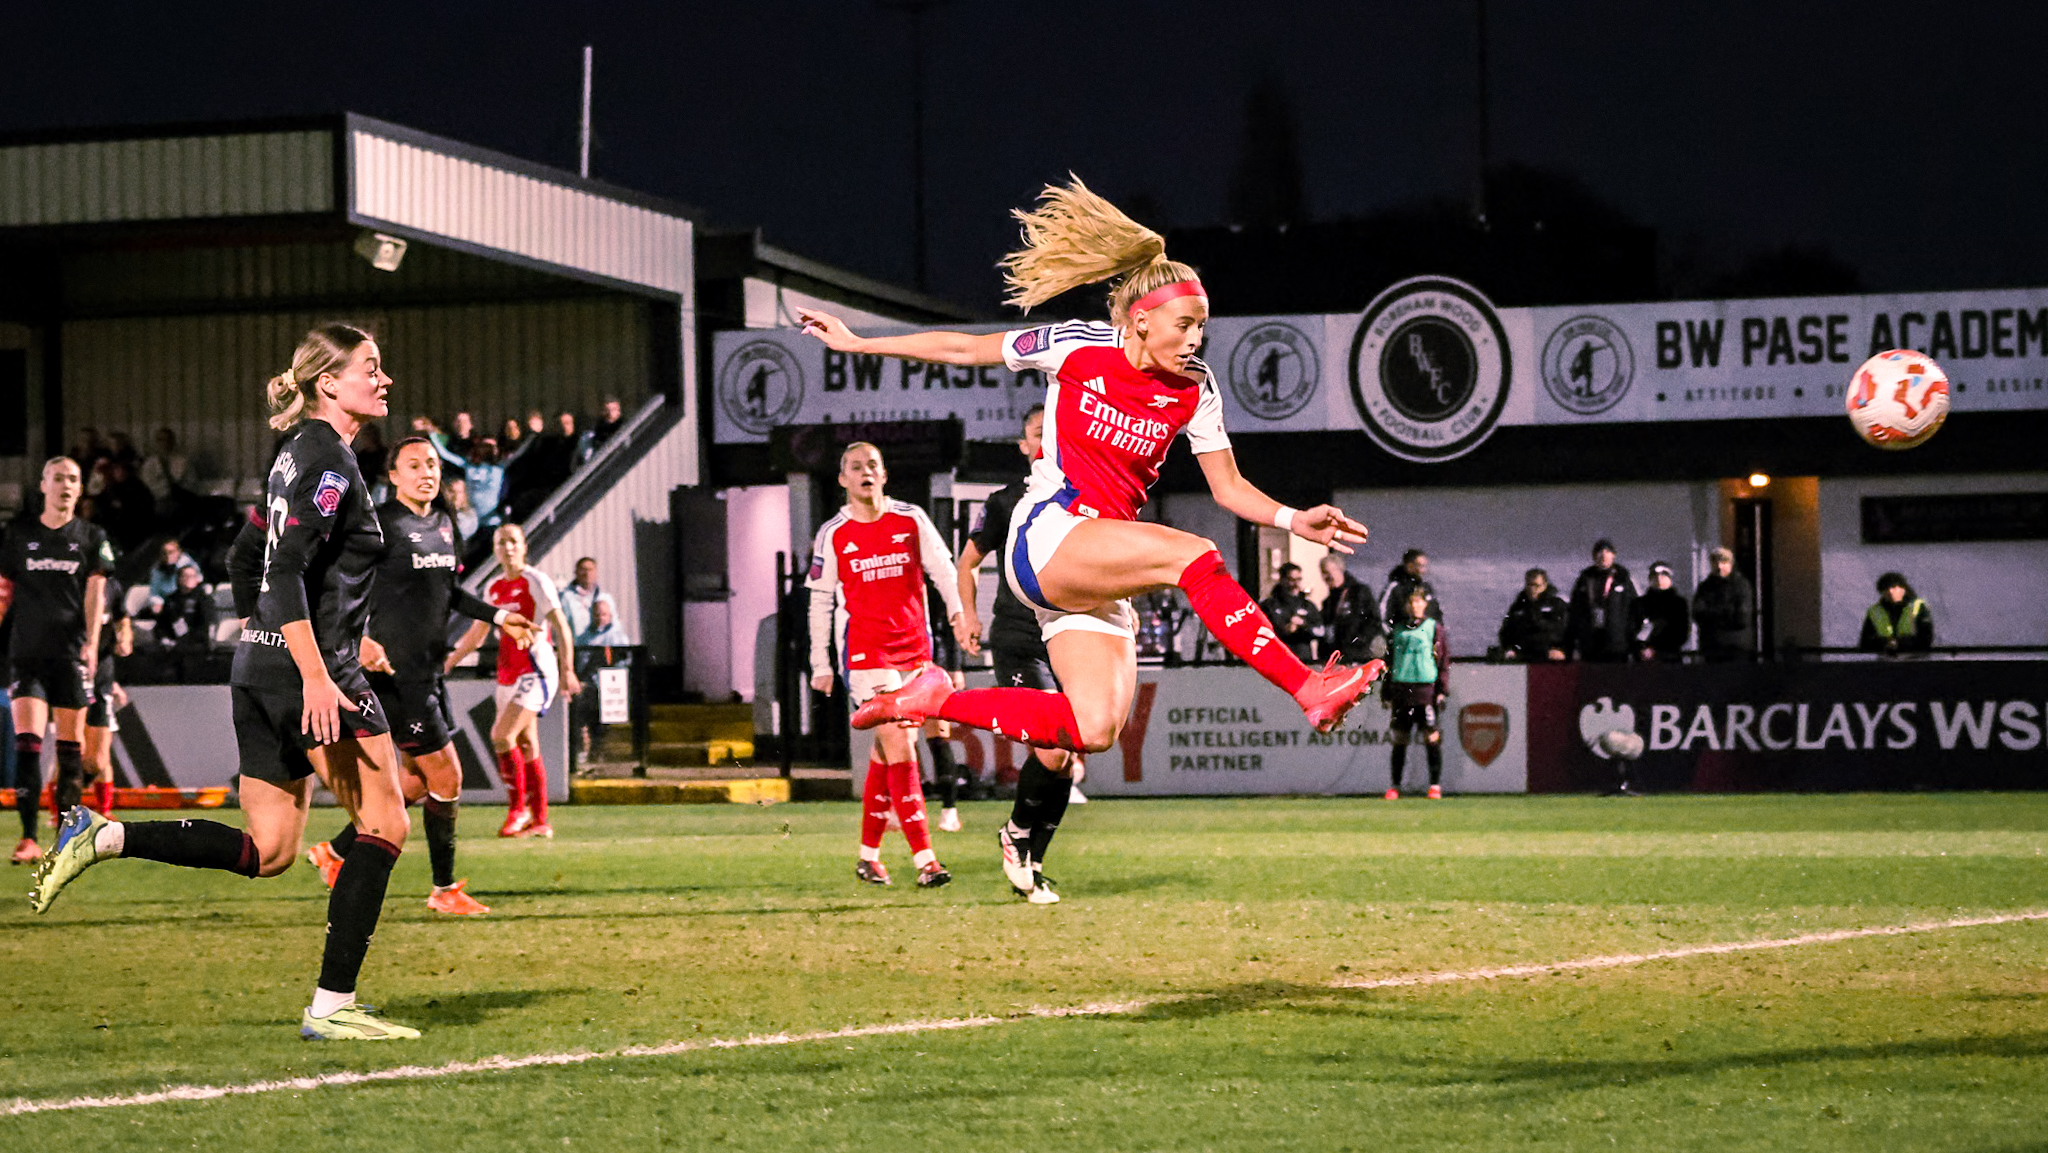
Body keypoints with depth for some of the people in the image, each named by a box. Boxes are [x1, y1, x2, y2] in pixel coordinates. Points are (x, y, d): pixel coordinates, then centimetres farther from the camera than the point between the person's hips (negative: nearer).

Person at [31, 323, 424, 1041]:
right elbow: (286, 571, -22)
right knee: (384, 823, -2)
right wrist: (316, 676, -27)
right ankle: (332, 1007, -4)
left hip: (260, 667, 9)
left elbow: (246, 559, 25)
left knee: (266, 853, 11)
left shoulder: (300, 456, 18)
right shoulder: (328, 459, -12)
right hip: (311, 664, -9)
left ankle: (102, 839, 4)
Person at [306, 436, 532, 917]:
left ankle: (336, 853, 27)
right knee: (446, 776, -6)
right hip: (395, 671, -9)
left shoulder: (444, 524, 13)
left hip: (429, 670, 9)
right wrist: (361, 639, -31)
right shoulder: (381, 524, -13)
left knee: (417, 782, 14)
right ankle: (444, 889, 6)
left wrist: (496, 615, 16)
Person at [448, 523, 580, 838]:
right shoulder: (494, 589, 13)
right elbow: (476, 635, 24)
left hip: (536, 671, -7)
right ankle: (539, 821, 10)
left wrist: (567, 670, -18)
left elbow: (561, 627, -10)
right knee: (526, 746, 6)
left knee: (502, 735, -18)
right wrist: (445, 666, 21)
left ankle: (518, 809, -8)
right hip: (508, 675, 7)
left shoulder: (536, 581, -6)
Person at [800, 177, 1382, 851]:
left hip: (1100, 576, 6)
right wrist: (857, 343, 9)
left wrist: (1293, 520, -10)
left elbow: (1228, 487, 10)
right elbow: (965, 350, 6)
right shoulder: (1078, 347, -5)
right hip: (1048, 537, -6)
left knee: (1094, 730, -10)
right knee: (1194, 556, -29)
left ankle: (935, 700, 5)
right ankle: (1309, 691, -32)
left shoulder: (1194, 390, 7)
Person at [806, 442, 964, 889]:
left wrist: (958, 609, -15)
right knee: (899, 748, -14)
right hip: (865, 653, -3)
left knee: (885, 752, 10)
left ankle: (868, 854, 23)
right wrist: (820, 663, 6)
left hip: (914, 647, 3)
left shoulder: (911, 520, 5)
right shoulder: (833, 535, 2)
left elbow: (942, 568, 4)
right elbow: (820, 601, 7)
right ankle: (924, 859, -18)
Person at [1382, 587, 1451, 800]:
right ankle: (1394, 786, 8)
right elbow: (1389, 660, 19)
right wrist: (1386, 692, 14)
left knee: (1432, 738, -6)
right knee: (1399, 739, 4)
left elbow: (1444, 660, 3)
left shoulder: (1434, 627, 5)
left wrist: (1443, 689, -5)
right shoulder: (1397, 629, 15)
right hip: (1400, 688, 3)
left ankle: (1435, 786, -1)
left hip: (1426, 687, -3)